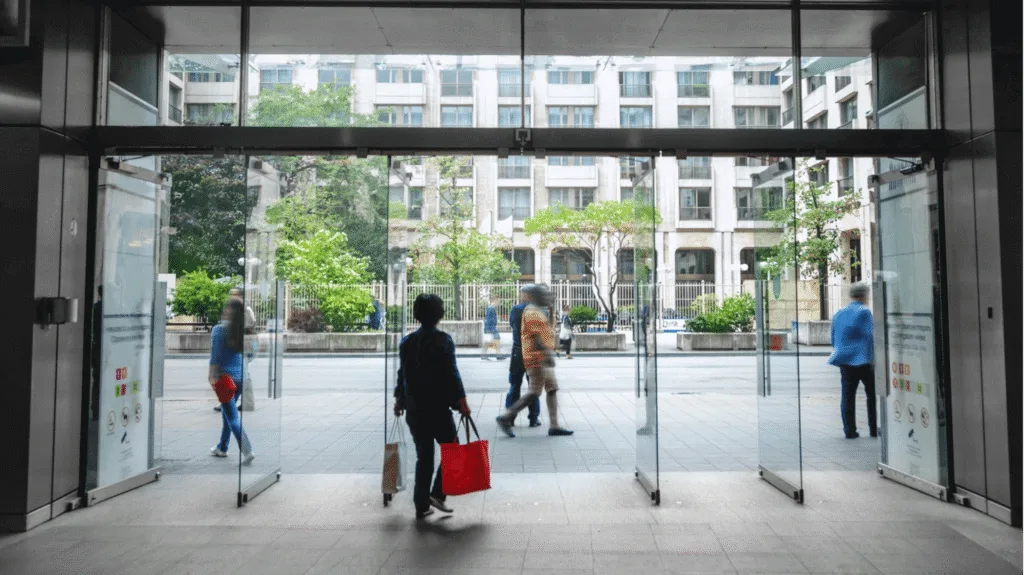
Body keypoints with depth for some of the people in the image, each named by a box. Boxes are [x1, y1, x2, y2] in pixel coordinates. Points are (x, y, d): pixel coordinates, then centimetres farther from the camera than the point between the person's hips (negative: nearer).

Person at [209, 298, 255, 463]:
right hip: (240, 377, 5)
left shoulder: (219, 329, -12)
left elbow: (215, 357, -13)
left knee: (232, 417, -2)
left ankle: (247, 451, -10)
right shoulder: (243, 330, 2)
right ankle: (222, 448, 33)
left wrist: (212, 377, -7)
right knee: (227, 413, 21)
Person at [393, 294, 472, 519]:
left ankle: (421, 505, 15)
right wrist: (461, 399, -8)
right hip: (438, 408, -5)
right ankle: (437, 493, -2)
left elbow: (402, 373, 13)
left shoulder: (407, 341, 7)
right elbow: (451, 373, -13)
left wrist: (399, 399, 24)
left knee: (423, 457, 12)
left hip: (414, 409, 5)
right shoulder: (442, 340, -9)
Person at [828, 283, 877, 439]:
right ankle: (874, 429, 14)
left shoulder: (838, 314, 10)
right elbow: (869, 337, -14)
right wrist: (872, 359, -6)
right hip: (864, 361, -5)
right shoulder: (864, 312, -8)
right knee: (872, 395, 9)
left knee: (847, 397, 5)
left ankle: (849, 430, 6)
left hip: (845, 361, 5)